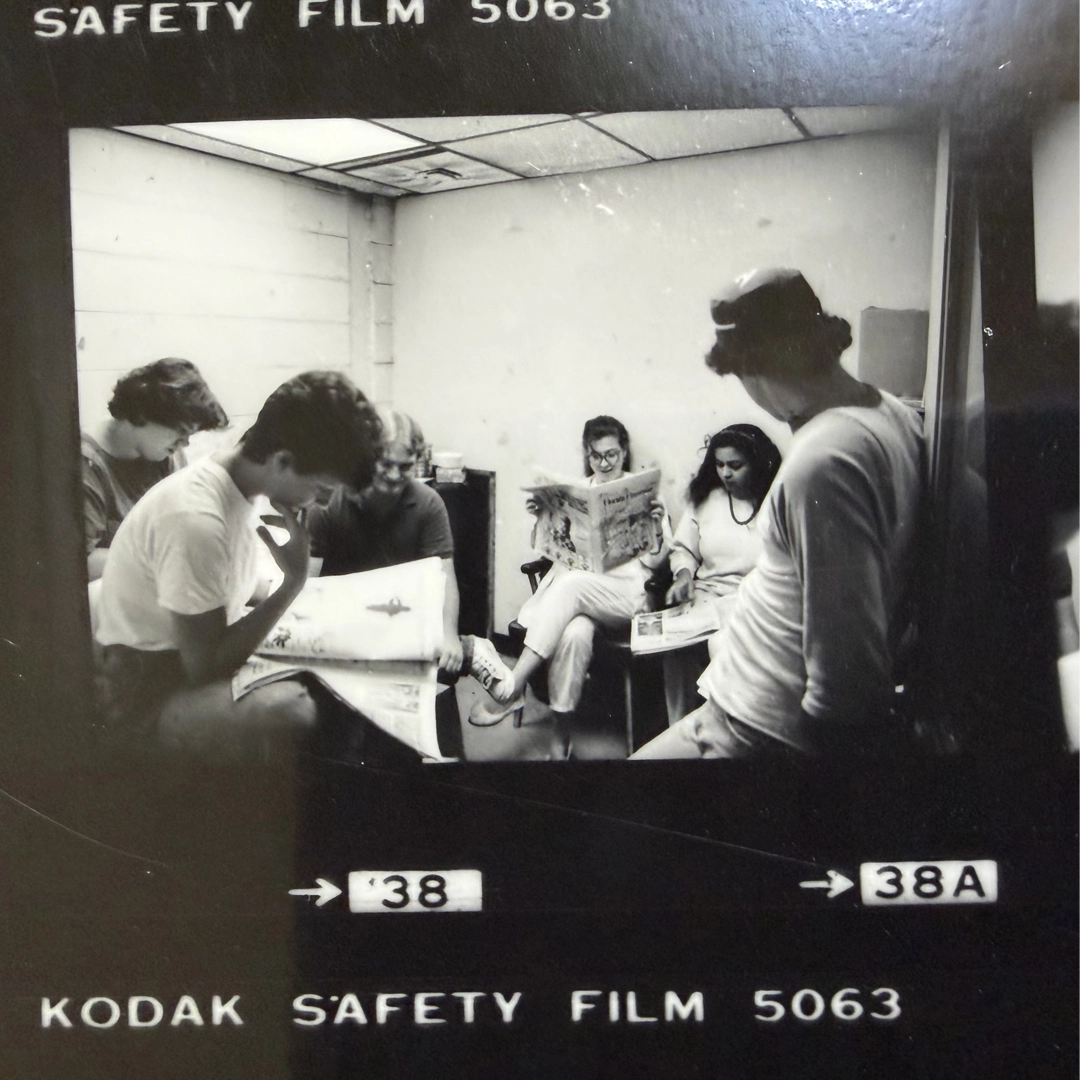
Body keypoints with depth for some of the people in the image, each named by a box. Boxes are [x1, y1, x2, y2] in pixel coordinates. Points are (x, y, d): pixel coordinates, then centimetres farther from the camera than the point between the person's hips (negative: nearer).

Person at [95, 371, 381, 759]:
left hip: (201, 656, 9)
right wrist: (293, 582, -24)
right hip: (149, 689, -9)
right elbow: (206, 667, -24)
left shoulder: (236, 483, -1)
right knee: (290, 709, -34)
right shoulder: (195, 518, -29)